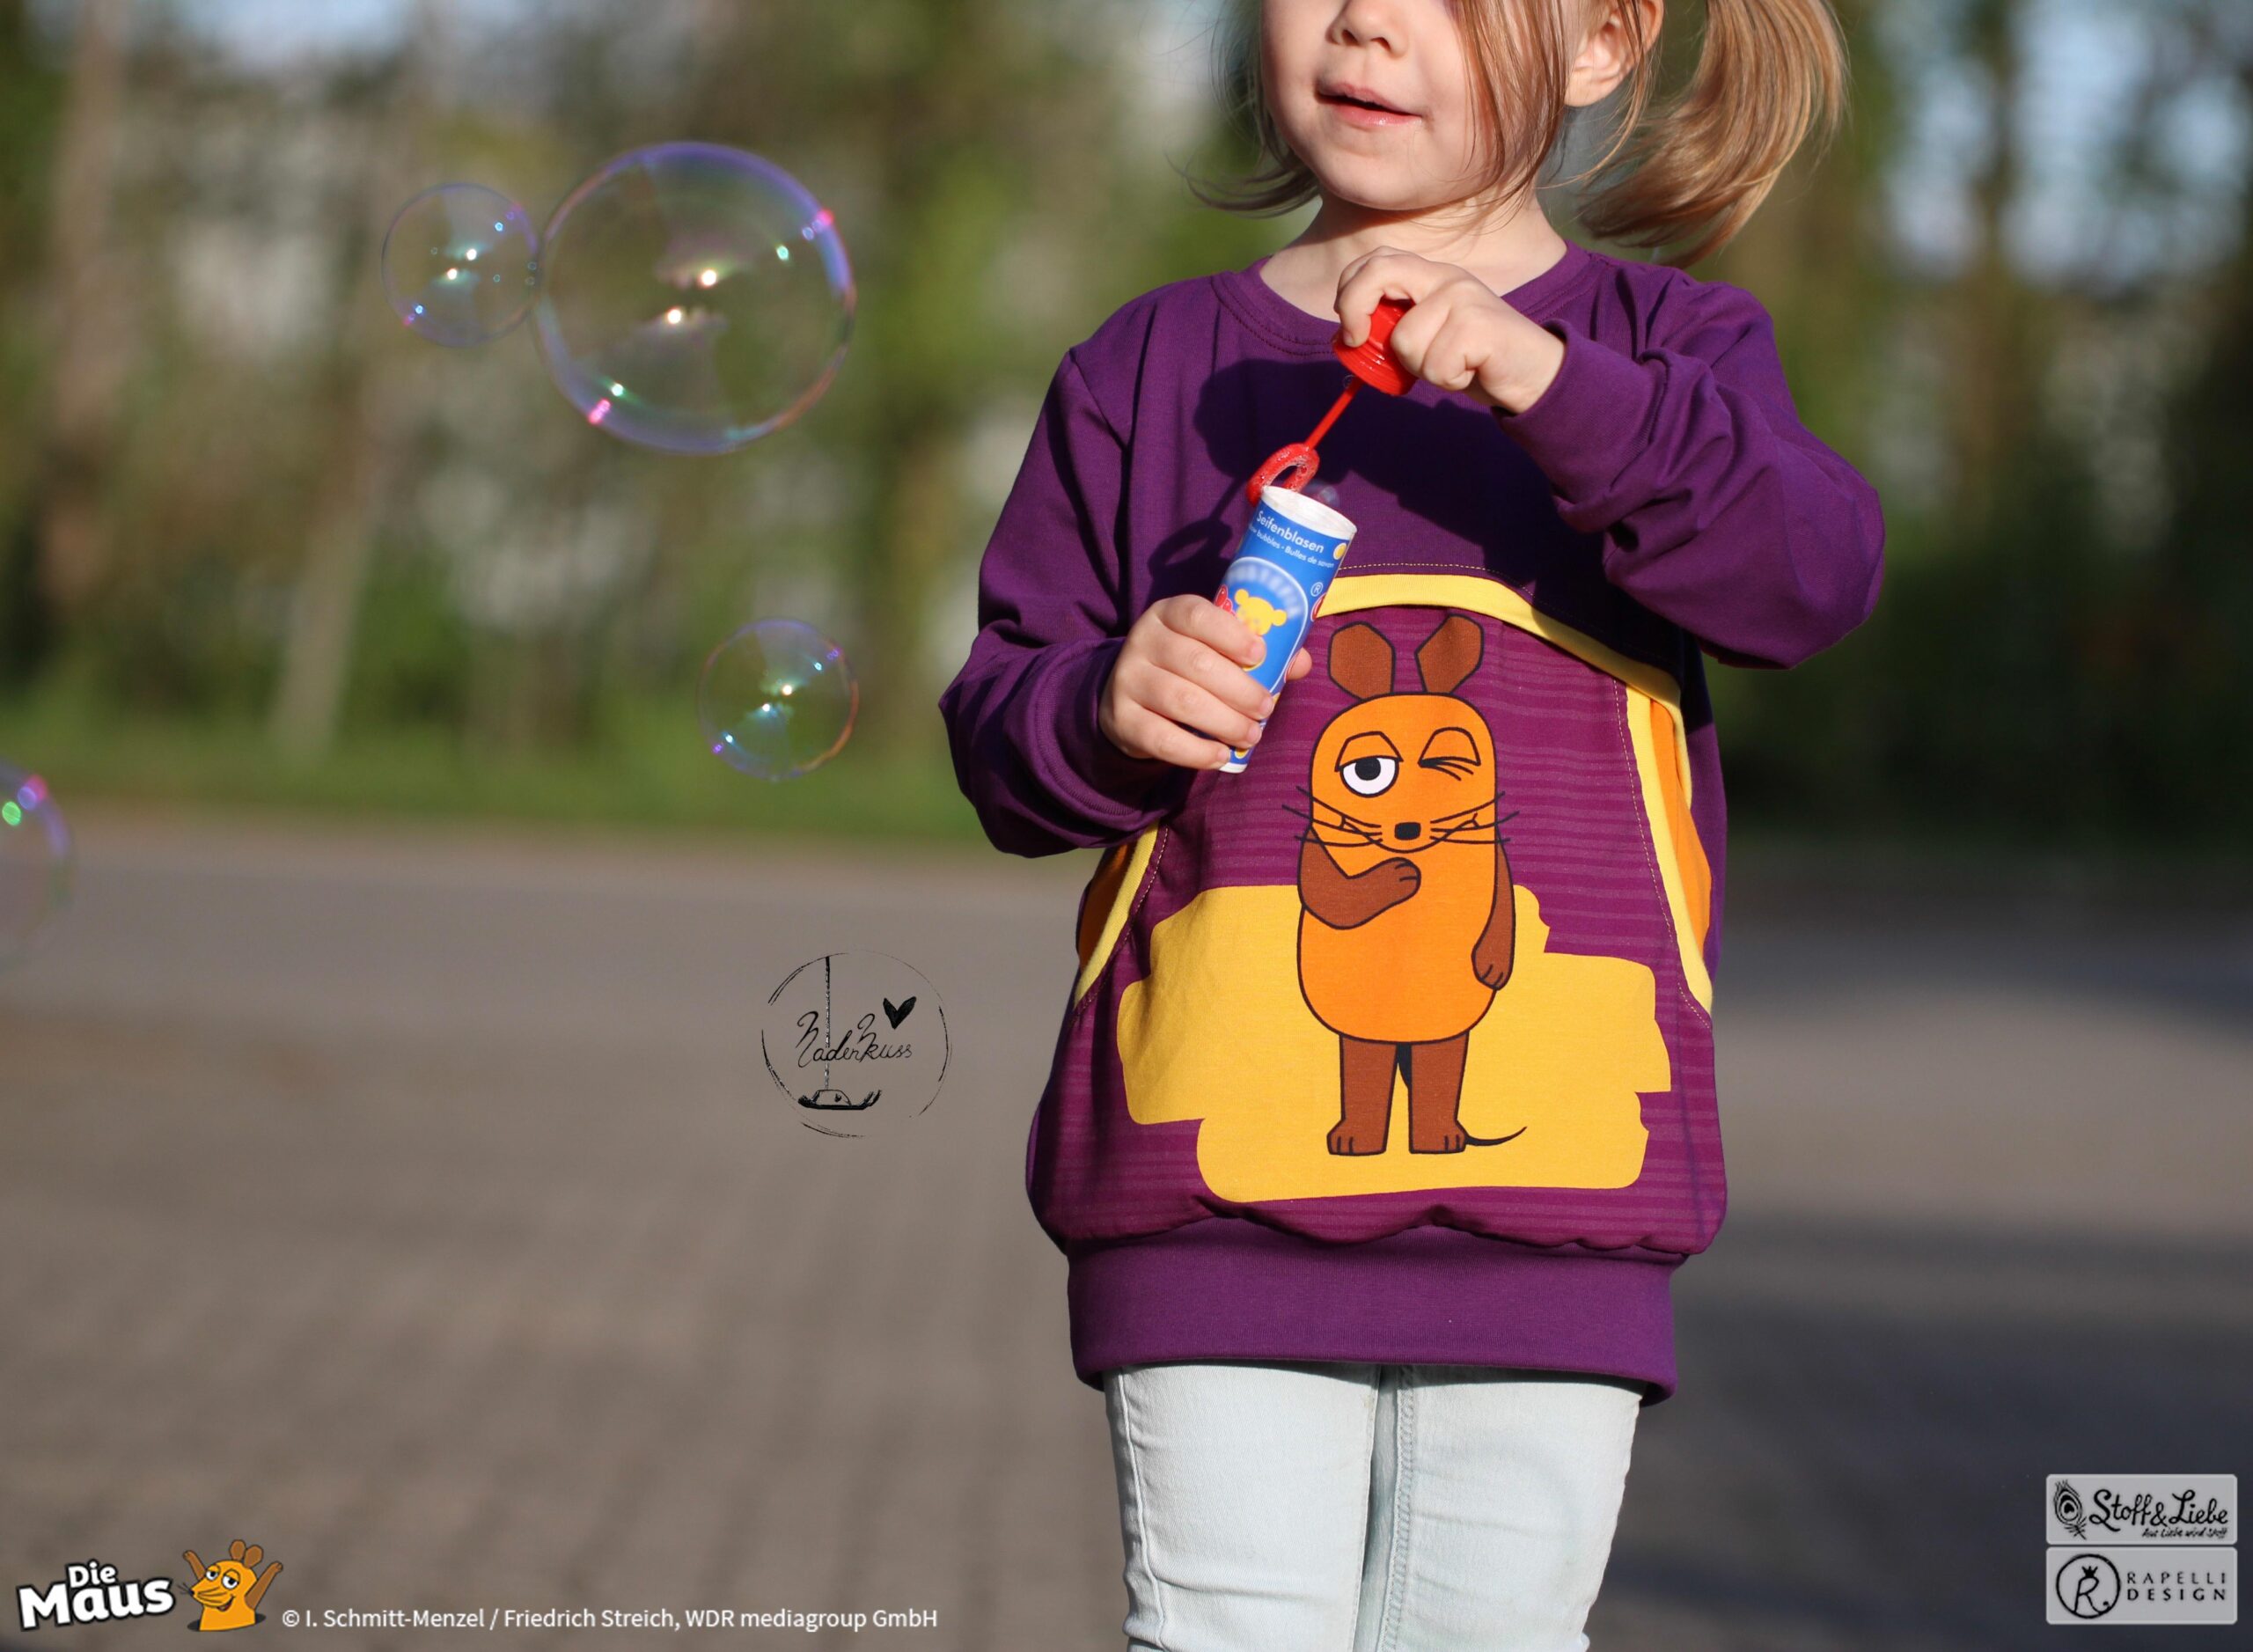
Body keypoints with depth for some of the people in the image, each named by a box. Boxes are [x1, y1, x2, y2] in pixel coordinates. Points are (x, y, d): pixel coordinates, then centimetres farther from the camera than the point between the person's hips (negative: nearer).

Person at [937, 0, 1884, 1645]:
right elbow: (1000, 707, 11)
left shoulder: (1663, 348, 7)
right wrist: (1106, 710, -12)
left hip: (1546, 1185, 0)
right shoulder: (1154, 369, 10)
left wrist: (1552, 385, -26)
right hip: (1216, 1183, 0)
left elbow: (1814, 572, -13)